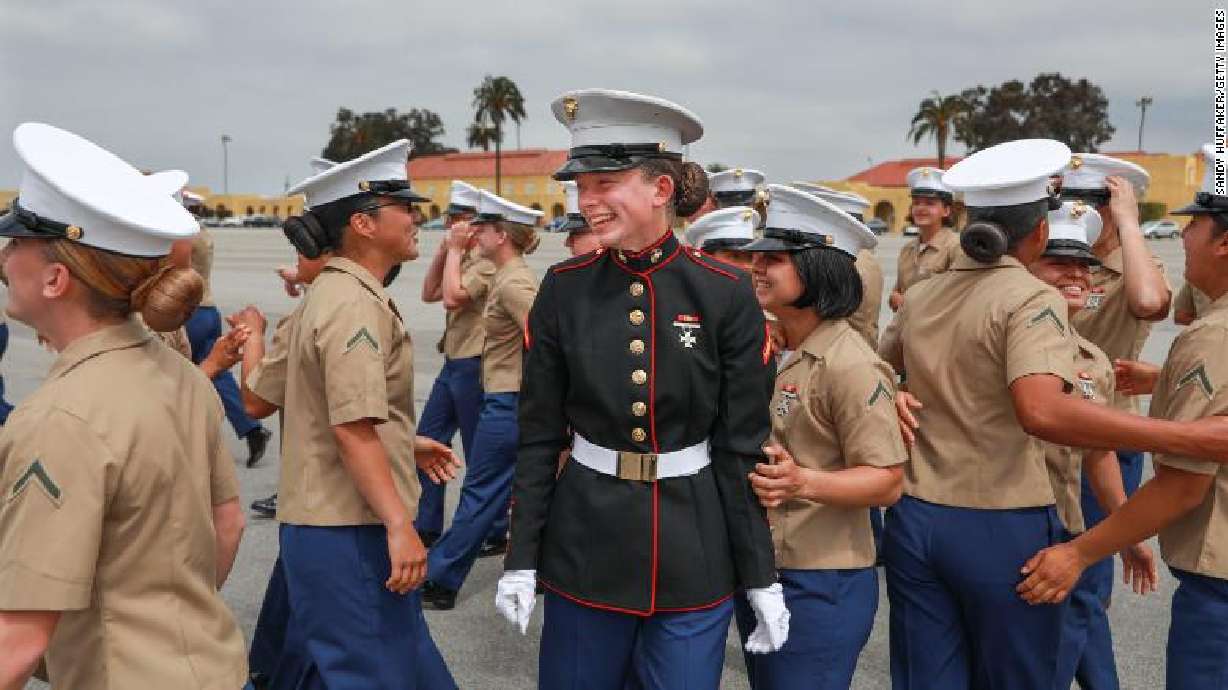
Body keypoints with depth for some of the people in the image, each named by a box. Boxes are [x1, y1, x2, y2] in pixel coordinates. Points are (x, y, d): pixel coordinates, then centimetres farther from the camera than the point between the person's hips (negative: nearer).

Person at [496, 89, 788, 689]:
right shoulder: (564, 289, -4)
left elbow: (743, 446, -5)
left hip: (694, 551, -1)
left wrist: (760, 577, -3)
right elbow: (538, 434, 0)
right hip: (585, 544, 2)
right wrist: (520, 560, 0)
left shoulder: (726, 294, -9)